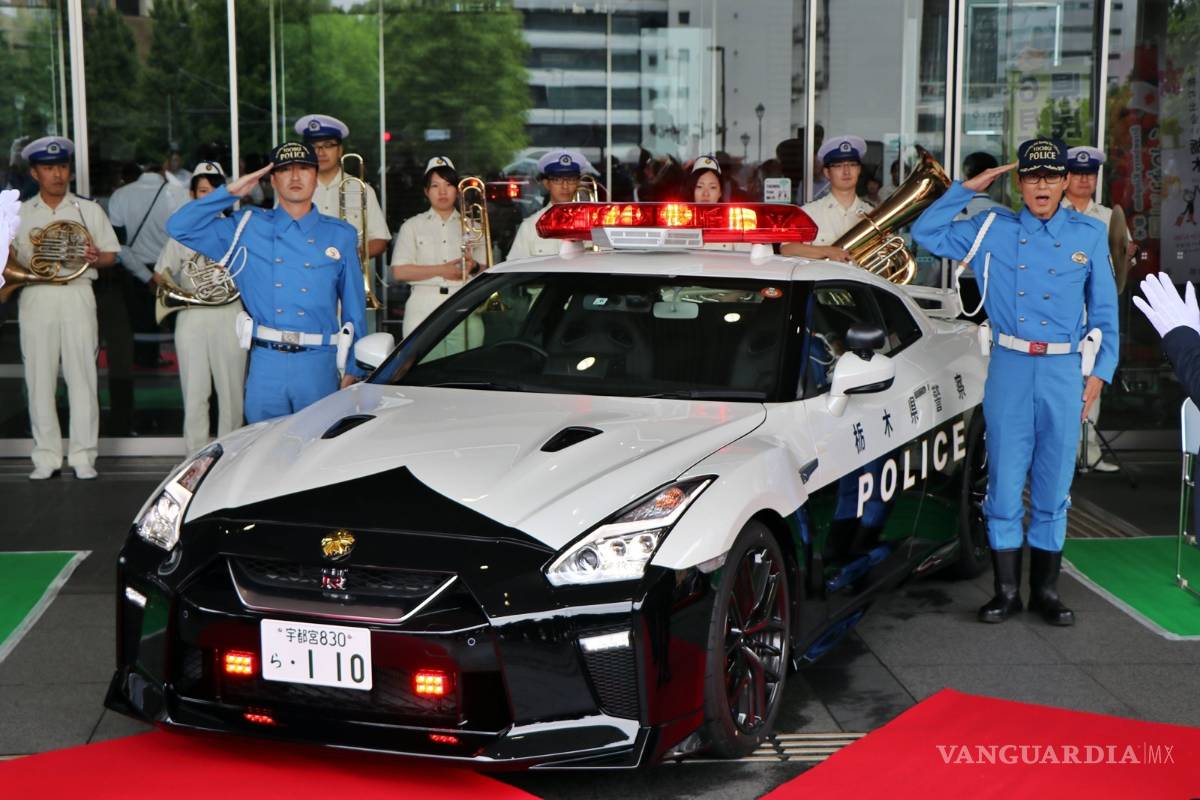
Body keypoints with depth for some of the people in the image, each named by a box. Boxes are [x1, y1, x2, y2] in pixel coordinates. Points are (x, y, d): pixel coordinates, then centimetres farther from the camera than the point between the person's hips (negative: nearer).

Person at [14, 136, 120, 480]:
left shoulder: (89, 210, 11)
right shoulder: (19, 214, 12)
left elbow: (111, 255, 10)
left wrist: (96, 257, -12)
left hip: (77, 295, -1)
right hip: (36, 297, 1)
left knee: (82, 376, -3)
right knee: (39, 378, 0)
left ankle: (83, 456, 2)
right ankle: (46, 456, 7)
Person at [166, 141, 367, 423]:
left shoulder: (340, 236, 10)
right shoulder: (249, 227, 9)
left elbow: (355, 306, 10)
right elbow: (180, 227, 5)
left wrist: (354, 371, 6)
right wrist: (230, 192, 1)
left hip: (318, 366, 0)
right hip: (265, 365, 0)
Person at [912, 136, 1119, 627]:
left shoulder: (1090, 235, 8)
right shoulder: (993, 230, 6)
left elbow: (1105, 311, 11)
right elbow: (925, 233, 7)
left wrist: (1100, 372, 3)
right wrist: (967, 188, 3)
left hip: (1064, 371, 0)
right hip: (1009, 369, 0)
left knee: (1054, 487, 6)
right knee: (1004, 482, 1)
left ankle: (1046, 590, 16)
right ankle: (1006, 590, 11)